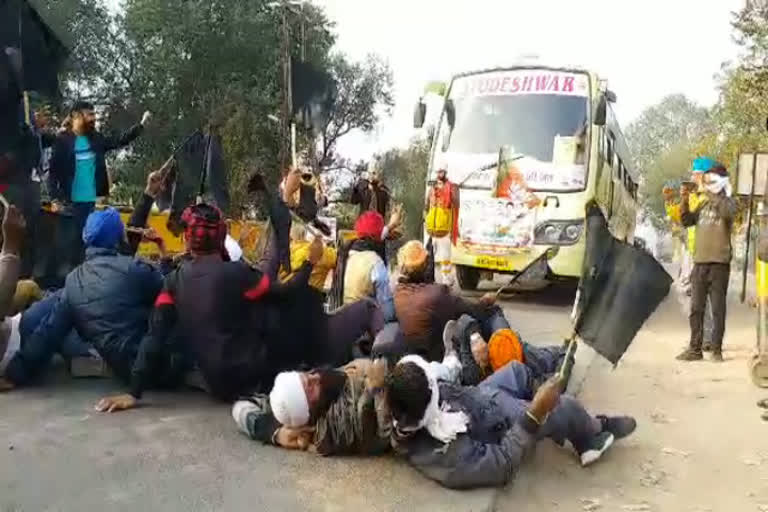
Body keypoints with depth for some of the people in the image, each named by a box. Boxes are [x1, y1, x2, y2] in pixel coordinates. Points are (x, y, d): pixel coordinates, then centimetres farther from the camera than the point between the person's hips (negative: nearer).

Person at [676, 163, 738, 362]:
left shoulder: (728, 203, 0)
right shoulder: (703, 203, 15)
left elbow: (728, 212, -23)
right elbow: (687, 221, 9)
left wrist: (712, 194, -21)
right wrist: (685, 201, -3)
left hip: (719, 263, -5)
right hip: (699, 263, 5)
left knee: (718, 309, 0)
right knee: (696, 309, 5)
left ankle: (717, 349, 7)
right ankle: (695, 349, 9)